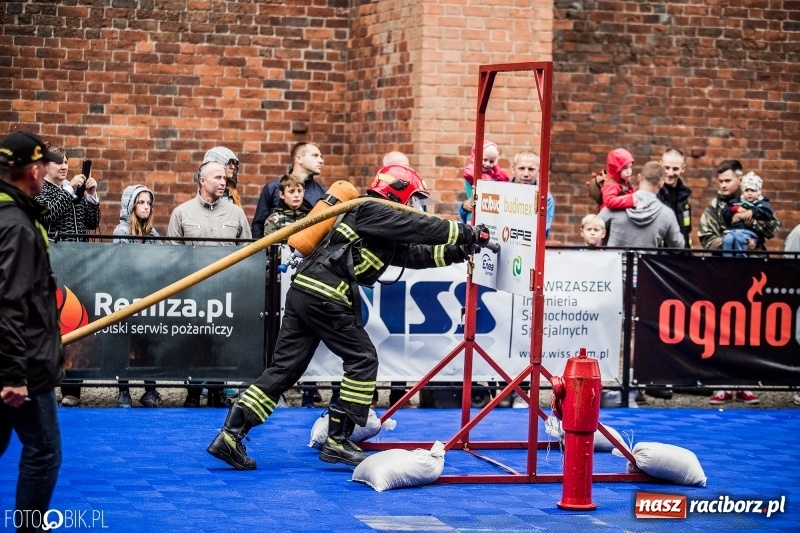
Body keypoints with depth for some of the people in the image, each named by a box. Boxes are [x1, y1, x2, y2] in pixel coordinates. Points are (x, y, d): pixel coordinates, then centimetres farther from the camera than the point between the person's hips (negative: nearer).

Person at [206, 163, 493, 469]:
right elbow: (421, 228, -7)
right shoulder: (373, 212, -3)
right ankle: (338, 442, 3)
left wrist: (457, 252, 16)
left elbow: (416, 254, 23)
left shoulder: (386, 235, 25)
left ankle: (231, 435, 0)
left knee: (286, 368, 7)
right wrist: (467, 233, 1)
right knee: (362, 359, 1)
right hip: (324, 295, -10)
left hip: (303, 292, 10)